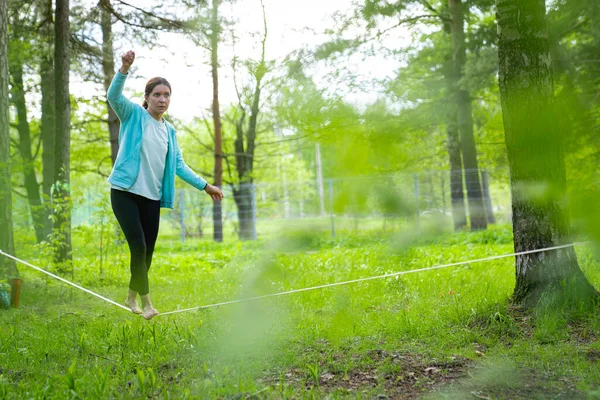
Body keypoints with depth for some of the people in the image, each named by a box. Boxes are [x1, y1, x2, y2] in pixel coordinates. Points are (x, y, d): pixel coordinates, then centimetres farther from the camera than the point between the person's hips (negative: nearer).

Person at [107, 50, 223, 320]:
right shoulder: (134, 115, -1)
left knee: (148, 251, 7)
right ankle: (146, 302, -5)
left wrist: (205, 186, 10)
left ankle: (132, 297, 26)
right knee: (138, 247, -13)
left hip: (152, 197, 5)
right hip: (125, 192, -5)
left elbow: (178, 165, 14)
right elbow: (113, 96, -19)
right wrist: (124, 69, -35)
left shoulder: (169, 131, 13)